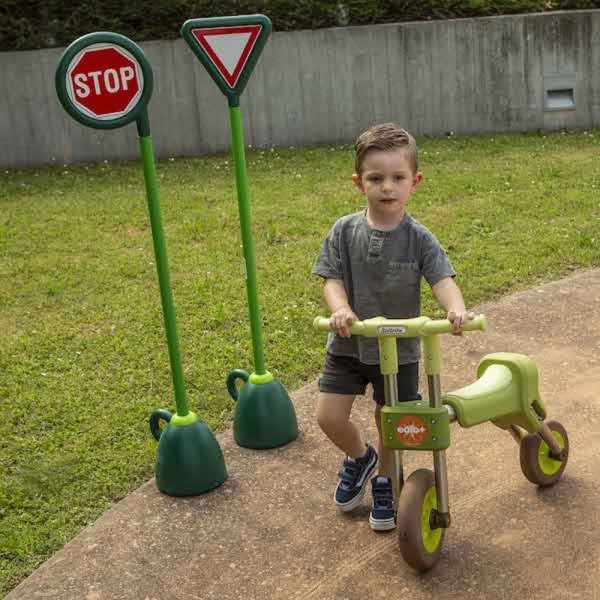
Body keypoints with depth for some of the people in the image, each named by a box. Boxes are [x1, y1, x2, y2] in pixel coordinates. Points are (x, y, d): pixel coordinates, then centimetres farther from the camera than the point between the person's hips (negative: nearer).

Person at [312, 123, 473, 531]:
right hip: (348, 344, 1)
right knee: (329, 416, -2)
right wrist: (341, 310, -31)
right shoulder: (345, 231, -7)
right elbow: (332, 279, -10)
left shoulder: (418, 238, -11)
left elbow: (442, 279, -20)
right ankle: (359, 457, 31)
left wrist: (457, 309, -42)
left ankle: (384, 481, 40)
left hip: (399, 348, -1)